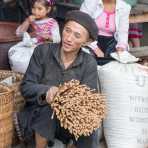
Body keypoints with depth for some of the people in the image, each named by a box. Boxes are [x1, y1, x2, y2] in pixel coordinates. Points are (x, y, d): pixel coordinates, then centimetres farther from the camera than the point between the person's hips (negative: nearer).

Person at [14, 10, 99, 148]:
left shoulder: (89, 63, -5)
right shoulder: (42, 51, -8)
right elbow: (26, 87, -10)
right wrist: (46, 91, -31)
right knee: (49, 108, -33)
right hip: (39, 115, 0)